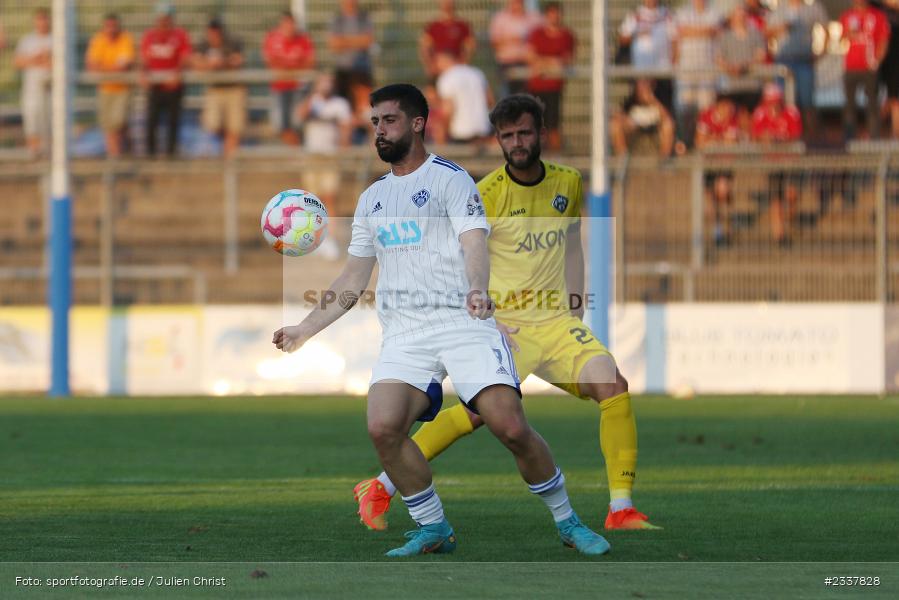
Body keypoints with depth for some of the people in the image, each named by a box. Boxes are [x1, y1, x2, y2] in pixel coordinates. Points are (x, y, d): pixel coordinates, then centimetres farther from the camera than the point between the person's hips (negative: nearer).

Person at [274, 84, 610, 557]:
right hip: (404, 334, 5)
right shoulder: (372, 198, 21)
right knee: (382, 427, -20)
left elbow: (475, 245, -10)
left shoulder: (450, 178, 3)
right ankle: (433, 530, -3)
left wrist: (477, 290, -31)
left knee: (511, 426, -19)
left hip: (463, 321, -5)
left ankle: (566, 521, 2)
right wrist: (304, 330, 20)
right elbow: (353, 279, 26)